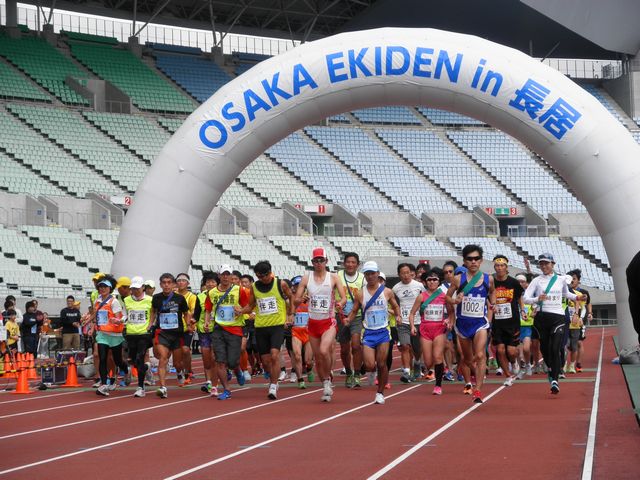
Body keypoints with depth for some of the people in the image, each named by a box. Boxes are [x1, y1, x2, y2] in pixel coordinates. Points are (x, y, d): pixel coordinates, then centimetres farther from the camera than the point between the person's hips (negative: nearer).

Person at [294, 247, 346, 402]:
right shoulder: (306, 278, 3)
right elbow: (296, 301, 3)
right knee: (317, 358, 7)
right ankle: (326, 388, 23)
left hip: (329, 322, -3)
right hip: (313, 322, 3)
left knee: (324, 350, -26)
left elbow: (344, 297, -6)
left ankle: (328, 380, -4)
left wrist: (340, 303, -29)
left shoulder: (333, 278, -2)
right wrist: (300, 299, -20)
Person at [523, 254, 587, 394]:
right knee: (545, 347, 8)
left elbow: (566, 293, 28)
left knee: (556, 348, -14)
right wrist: (537, 299, -22)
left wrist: (577, 297, 12)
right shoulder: (537, 281, 3)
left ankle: (554, 380, -17)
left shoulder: (561, 279, 9)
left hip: (558, 317, -1)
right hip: (541, 317, 1)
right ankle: (551, 369, 36)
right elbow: (525, 298, -5)